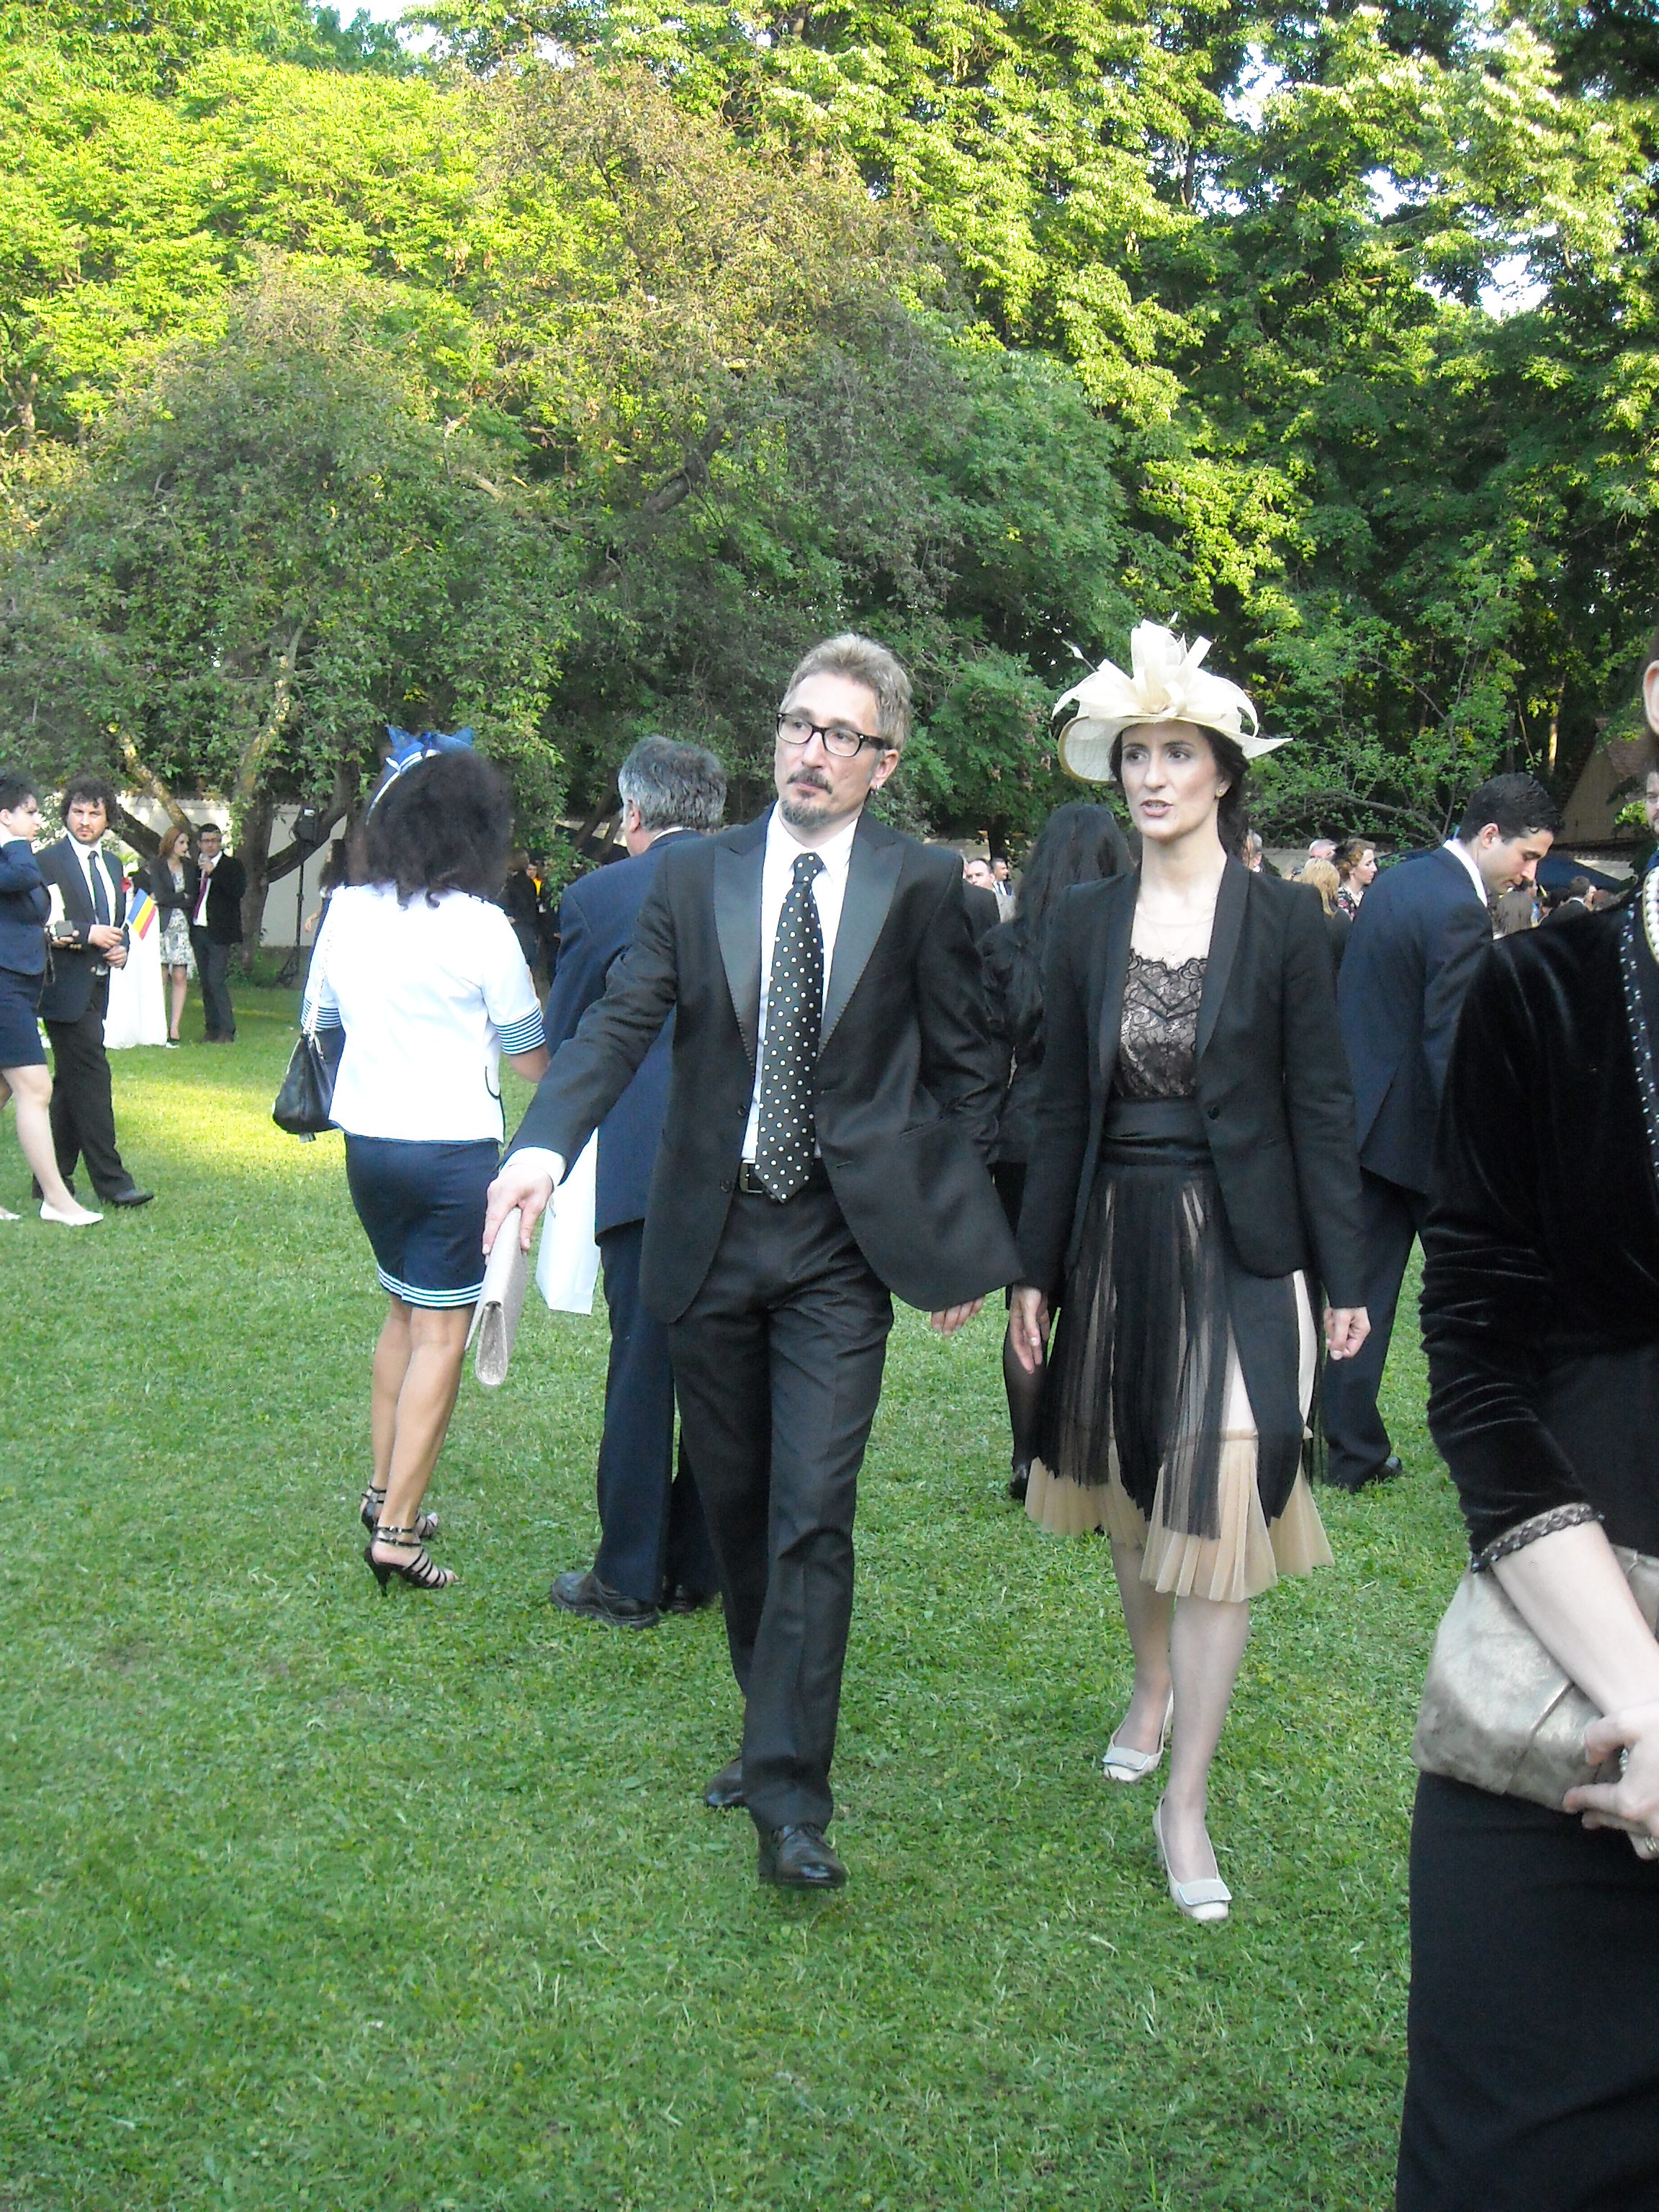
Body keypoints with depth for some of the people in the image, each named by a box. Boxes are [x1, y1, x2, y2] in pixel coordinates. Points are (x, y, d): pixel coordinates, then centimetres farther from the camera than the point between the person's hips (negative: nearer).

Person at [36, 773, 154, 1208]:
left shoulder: (112, 865, 17)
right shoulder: (48, 862, -8)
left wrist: (121, 945, 5)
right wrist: (86, 935, -19)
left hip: (96, 988, 8)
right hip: (66, 988, -8)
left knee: (70, 1084, 12)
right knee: (91, 1079, -9)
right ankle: (110, 1180, -7)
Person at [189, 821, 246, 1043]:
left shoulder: (232, 865, -1)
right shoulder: (196, 867, 14)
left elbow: (239, 891, -17)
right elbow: (192, 895, 20)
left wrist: (214, 872, -20)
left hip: (219, 933, -6)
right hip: (198, 931, 6)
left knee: (217, 980, -13)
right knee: (205, 982, 8)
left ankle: (227, 1031, -8)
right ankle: (211, 1028, 15)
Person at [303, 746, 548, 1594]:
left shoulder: (345, 911, 2)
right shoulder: (480, 925, -13)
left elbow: (320, 1021, 15)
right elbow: (531, 1057, -5)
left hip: (367, 1141, 6)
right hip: (453, 1147, -6)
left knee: (404, 1310, 22)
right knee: (440, 1334, 1)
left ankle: (384, 1490, 27)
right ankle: (397, 1530, 0)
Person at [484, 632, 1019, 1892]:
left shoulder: (923, 886, -1)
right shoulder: (695, 877, 4)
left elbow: (967, 1064, 4)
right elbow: (624, 1022, -6)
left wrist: (963, 1236, 3)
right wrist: (546, 1147, -24)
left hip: (842, 1245, -3)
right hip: (710, 1235, 3)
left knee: (813, 1513, -9)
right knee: (735, 1503, 14)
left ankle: (792, 1796, -3)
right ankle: (778, 1725, 33)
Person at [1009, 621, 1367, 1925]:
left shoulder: (1284, 920, -5)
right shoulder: (1088, 924, 4)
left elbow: (1321, 1107, -3)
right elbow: (1065, 1108, 8)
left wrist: (1341, 1277, -5)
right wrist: (1037, 1268, 6)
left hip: (1238, 1252, -4)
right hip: (1116, 1242, 4)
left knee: (1219, 1507, -6)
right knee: (1133, 1490, 17)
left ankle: (1188, 1803, 2)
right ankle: (1155, 1687, 42)